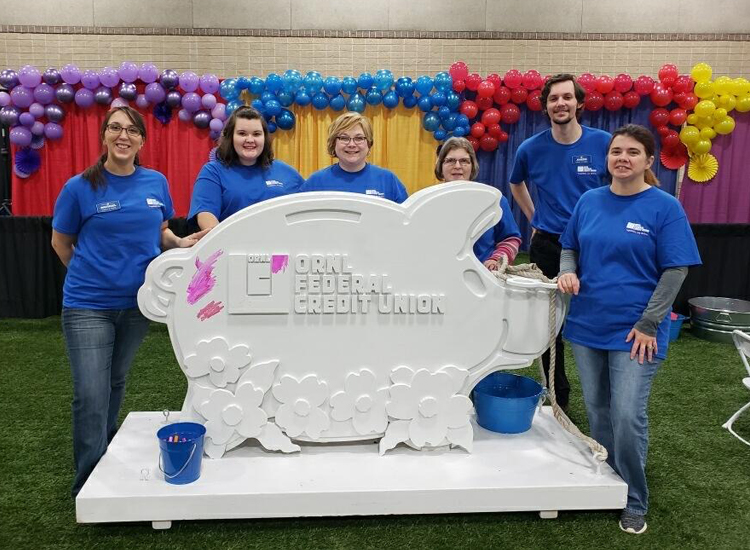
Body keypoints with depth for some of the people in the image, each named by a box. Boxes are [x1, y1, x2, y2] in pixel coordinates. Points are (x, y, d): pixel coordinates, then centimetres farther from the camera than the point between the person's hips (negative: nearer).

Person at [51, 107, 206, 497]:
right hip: (88, 306, -3)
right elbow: (61, 243, 4)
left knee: (116, 385, 19)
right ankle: (88, 481, 12)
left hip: (137, 301, 4)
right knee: (91, 395, -5)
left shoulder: (156, 183, 0)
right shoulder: (80, 187, -10)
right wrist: (91, 275, 7)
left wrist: (182, 242, -7)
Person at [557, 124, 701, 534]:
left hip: (634, 331, -4)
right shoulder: (589, 201, 4)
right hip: (587, 325, 4)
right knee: (597, 410, 15)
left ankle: (634, 502, 16)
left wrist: (649, 324, -13)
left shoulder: (665, 207, -8)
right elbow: (570, 247, 15)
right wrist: (568, 272, -7)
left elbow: (675, 270, -9)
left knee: (628, 415, -5)